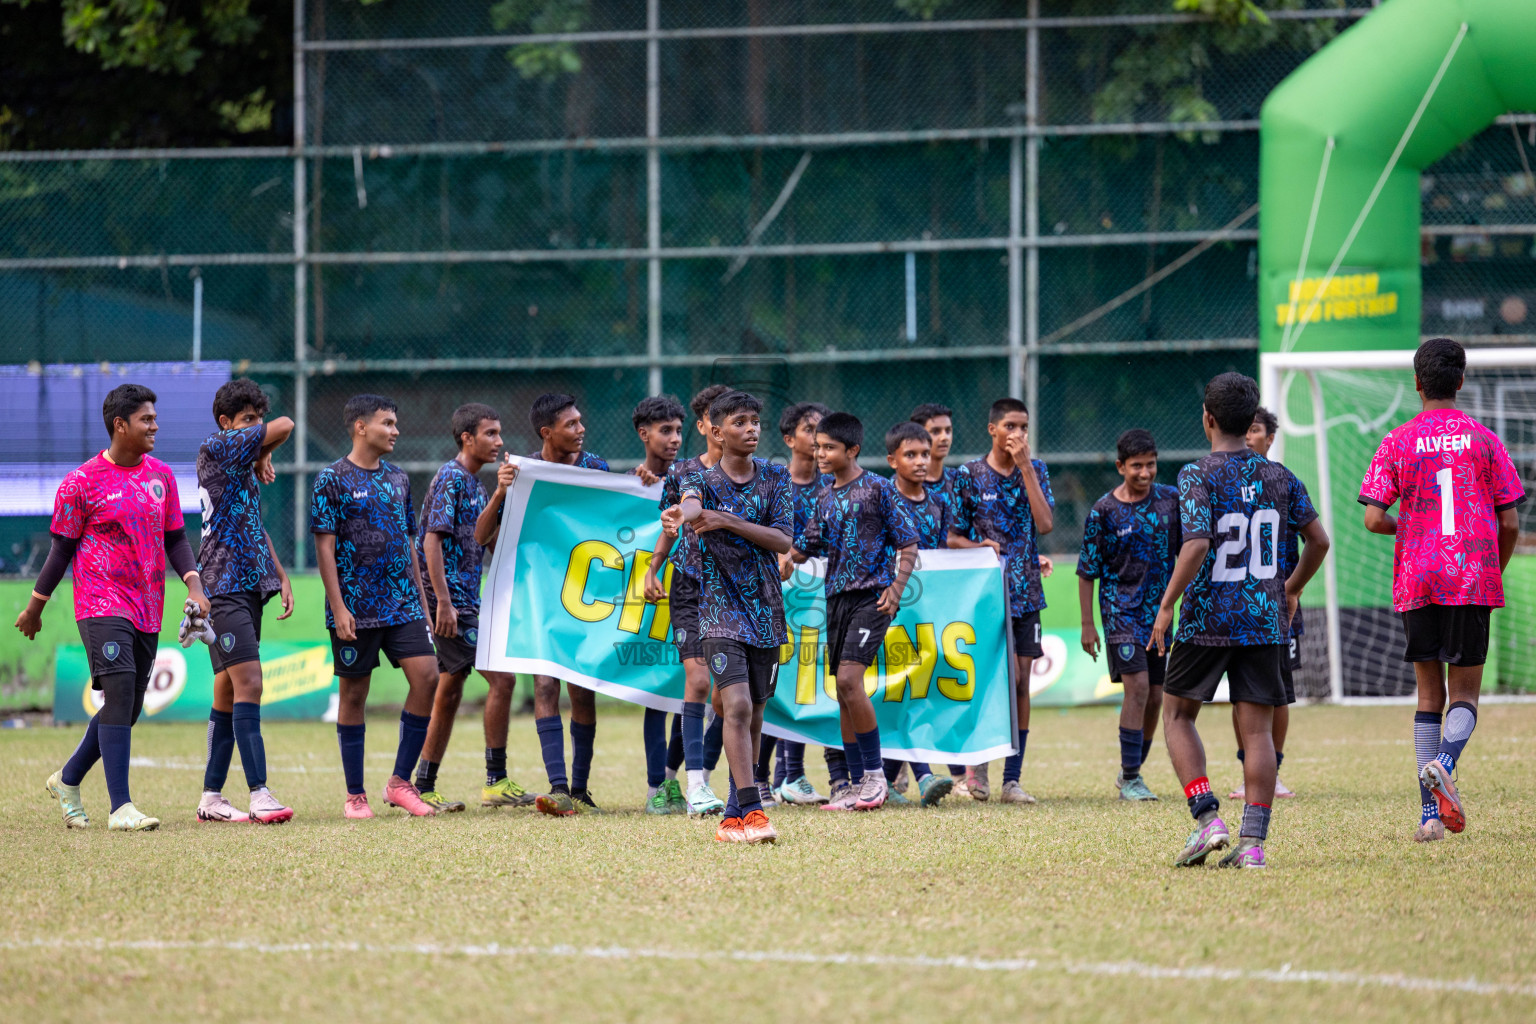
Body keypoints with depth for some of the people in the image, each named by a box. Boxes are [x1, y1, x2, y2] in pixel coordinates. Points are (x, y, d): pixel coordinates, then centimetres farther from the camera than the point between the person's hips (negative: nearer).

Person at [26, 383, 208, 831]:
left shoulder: (161, 475, 11)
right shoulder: (82, 482, -7)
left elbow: (175, 539, 15)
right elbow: (62, 548, 0)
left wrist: (194, 585, -1)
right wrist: (34, 608, 5)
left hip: (148, 610, 7)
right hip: (102, 606, -6)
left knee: (127, 708, 9)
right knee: (119, 694, -18)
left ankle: (68, 779, 31)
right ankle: (120, 807, -20)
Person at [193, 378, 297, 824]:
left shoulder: (243, 467, 19)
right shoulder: (217, 448, -8)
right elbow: (285, 427, -14)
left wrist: (281, 576, 21)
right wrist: (263, 455, 5)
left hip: (248, 586, 9)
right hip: (225, 589, -9)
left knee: (228, 694, 10)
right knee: (248, 685, -17)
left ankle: (211, 797, 13)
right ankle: (260, 795, -22)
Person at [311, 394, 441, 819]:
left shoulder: (398, 478, 14)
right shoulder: (333, 479, -4)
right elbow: (325, 545, -8)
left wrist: (422, 602, 16)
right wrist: (338, 607, -14)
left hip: (402, 604, 5)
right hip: (356, 606, -5)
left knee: (426, 676, -10)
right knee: (354, 693, 2)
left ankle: (400, 782, 0)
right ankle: (355, 795, 10)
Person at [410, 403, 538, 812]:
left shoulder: (475, 482, 18)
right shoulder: (451, 478, -11)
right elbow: (432, 540, -18)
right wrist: (443, 602, -22)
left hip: (464, 600, 10)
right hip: (451, 600, -10)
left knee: (450, 693, 10)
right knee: (501, 678, -12)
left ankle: (424, 789, 13)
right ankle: (496, 782, -9)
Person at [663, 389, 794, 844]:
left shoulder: (774, 478, 6)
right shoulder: (702, 479, -2)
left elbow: (783, 540, -5)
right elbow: (690, 505, -27)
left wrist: (729, 522, -19)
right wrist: (682, 516, -52)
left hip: (765, 608, 4)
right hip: (721, 605, -4)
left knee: (753, 715, 8)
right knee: (737, 705, -18)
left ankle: (735, 818, 18)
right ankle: (752, 811, -23)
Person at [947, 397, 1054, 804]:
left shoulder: (1035, 471, 7)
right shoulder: (969, 475, -1)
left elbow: (1045, 524, -8)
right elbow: (952, 537, 3)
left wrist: (1025, 467, -10)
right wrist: (979, 547, -17)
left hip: (1025, 591, 3)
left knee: (1022, 685, 2)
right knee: (1008, 676, -16)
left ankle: (1012, 779, 7)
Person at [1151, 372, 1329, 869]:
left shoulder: (1198, 476, -8)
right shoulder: (1278, 476, 6)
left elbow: (1196, 545, -19)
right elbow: (1318, 540, 9)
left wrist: (1166, 606, -12)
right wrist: (1292, 588, 25)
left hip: (1207, 618, -4)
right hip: (1264, 621, 4)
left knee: (1178, 714, 13)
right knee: (1257, 728, 4)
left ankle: (1207, 819, -3)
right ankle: (1253, 842, -3)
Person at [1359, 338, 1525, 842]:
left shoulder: (1398, 443, 1)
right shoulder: (1484, 440, 2)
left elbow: (1374, 519, -6)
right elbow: (1509, 523, 2)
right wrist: (1496, 573, 18)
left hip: (1417, 584, 1)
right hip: (1473, 579, -1)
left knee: (1429, 693, 9)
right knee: (1465, 693, 6)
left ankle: (1430, 812, 2)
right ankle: (1443, 764, -25)